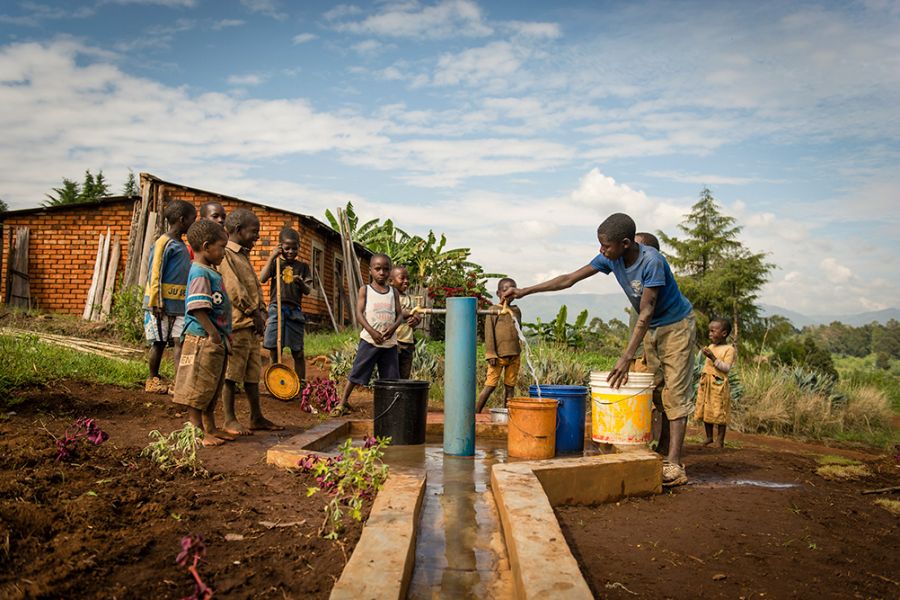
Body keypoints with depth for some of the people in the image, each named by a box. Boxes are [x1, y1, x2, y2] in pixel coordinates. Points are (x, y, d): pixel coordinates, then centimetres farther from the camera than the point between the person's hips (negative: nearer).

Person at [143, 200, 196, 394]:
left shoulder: (181, 245, 15)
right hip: (162, 305, -7)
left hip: (180, 305, 7)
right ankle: (153, 380, 17)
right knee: (159, 343, 3)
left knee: (180, 341, -1)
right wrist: (157, 303, -17)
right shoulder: (164, 243, -10)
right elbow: (155, 274, -13)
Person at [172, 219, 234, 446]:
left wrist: (224, 333, 16)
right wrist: (213, 333, -22)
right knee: (197, 390, 1)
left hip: (216, 341, 10)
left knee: (211, 390, 18)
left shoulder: (212, 272, 14)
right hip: (202, 340, -10)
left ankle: (211, 429, 29)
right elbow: (198, 309, -24)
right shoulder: (200, 274, -16)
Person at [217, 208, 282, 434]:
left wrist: (261, 313, 7)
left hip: (251, 324, 9)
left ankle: (256, 417, 21)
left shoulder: (243, 256, 21)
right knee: (232, 373, -2)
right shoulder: (225, 254, -9)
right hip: (236, 323, -9)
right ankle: (229, 420, 6)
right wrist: (254, 312, -13)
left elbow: (255, 288, 20)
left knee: (253, 372, 13)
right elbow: (234, 289, -17)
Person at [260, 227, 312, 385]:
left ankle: (301, 383, 11)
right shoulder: (276, 263, 8)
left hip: (294, 311, 0)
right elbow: (262, 279, -7)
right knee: (274, 349, 2)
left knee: (297, 352, 4)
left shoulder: (302, 267, 10)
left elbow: (308, 290, 5)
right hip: (276, 308, 0)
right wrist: (272, 257, -7)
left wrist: (300, 282, -17)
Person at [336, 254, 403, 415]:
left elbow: (399, 314, 8)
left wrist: (393, 327, -13)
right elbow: (359, 313, -5)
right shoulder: (365, 290, 3)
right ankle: (343, 401, 9)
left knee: (391, 377, 6)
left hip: (390, 341, 3)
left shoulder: (394, 292, 11)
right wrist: (372, 332, -17)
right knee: (357, 372, -1)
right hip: (369, 340, -3)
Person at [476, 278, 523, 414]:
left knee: (510, 387, 8)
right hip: (498, 356, -5)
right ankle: (476, 412, 5)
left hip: (514, 356, 5)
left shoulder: (516, 311, 12)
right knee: (490, 386, -4)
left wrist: (517, 351, 15)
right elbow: (489, 334, -6)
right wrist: (491, 354, -12)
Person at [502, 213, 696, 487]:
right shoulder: (610, 259, -10)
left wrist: (626, 357, -35)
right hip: (650, 329, 7)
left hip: (676, 326, -7)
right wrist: (525, 291, -10)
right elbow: (569, 279, -6)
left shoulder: (651, 261, -30)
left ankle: (673, 464, -14)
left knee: (675, 394, -11)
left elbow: (646, 312, -31)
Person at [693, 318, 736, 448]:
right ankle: (709, 436, 22)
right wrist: (702, 377, 17)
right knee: (705, 410, 10)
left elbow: (726, 368, -16)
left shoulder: (729, 349, -8)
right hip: (706, 383, 7)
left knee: (719, 412, -2)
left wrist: (713, 358, -23)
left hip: (719, 384, -7)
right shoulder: (710, 347, 13)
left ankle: (720, 439, 8)